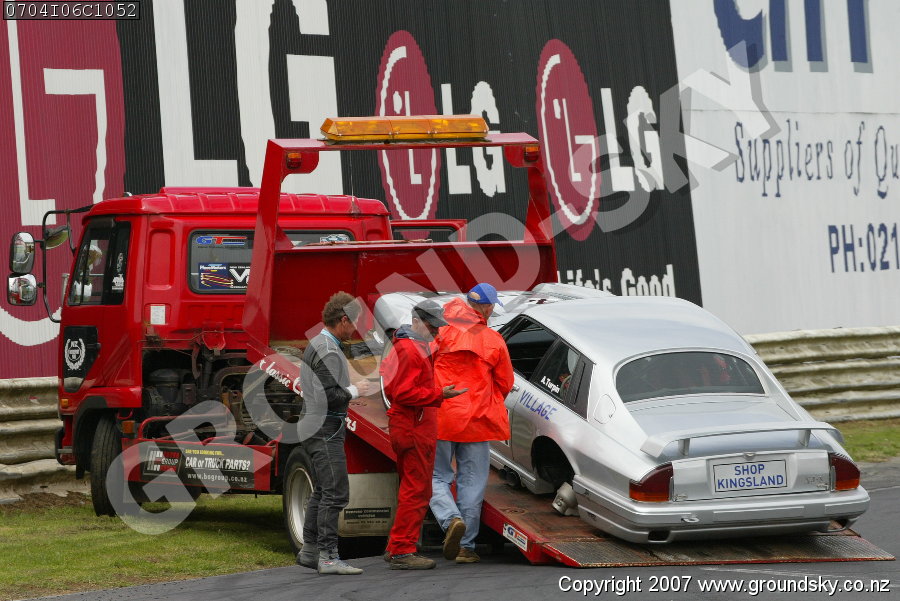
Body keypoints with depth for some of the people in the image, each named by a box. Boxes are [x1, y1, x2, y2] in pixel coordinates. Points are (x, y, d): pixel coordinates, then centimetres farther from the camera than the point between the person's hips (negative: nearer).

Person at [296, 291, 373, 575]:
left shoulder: (317, 344, 16)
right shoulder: (328, 352, -17)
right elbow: (327, 397, -24)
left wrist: (352, 389, 16)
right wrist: (354, 391, -10)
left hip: (315, 425, 11)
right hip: (325, 429, -11)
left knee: (323, 491, 15)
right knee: (335, 492, -12)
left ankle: (309, 551, 19)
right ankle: (328, 557, -15)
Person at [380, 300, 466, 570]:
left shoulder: (417, 347, 20)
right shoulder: (409, 350, -14)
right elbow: (404, 394, -22)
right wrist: (439, 394, -23)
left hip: (414, 428, 11)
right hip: (414, 429, -11)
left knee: (412, 489, 16)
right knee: (417, 490, -10)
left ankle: (397, 548, 21)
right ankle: (402, 551, -10)